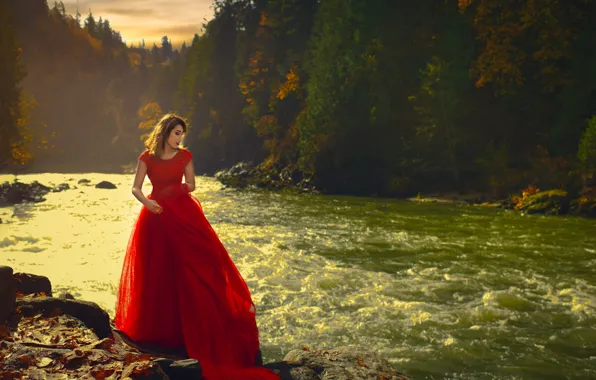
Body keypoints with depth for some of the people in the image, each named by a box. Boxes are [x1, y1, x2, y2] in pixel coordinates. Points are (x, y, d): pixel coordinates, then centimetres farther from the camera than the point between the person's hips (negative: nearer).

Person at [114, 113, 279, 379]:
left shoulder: (185, 156, 3)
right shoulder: (147, 158, -2)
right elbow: (135, 189, -3)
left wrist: (181, 187, -10)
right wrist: (146, 201, -23)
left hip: (184, 213, 1)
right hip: (157, 216, -1)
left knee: (199, 262, -4)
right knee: (158, 271, 3)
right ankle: (157, 324, 16)